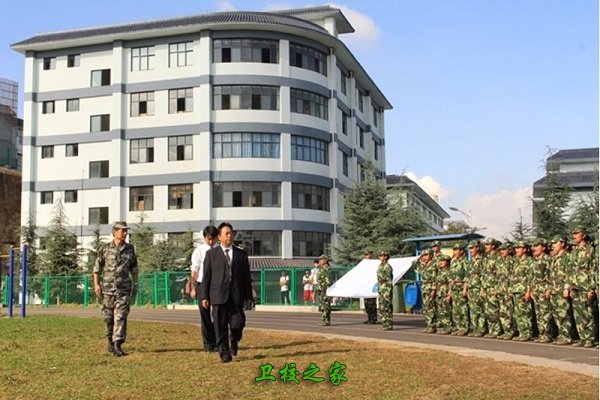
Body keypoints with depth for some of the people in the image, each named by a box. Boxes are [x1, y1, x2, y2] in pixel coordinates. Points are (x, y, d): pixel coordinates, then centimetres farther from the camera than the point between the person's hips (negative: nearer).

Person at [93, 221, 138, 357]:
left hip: (124, 289, 0)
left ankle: (117, 345, -11)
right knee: (108, 317, 9)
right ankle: (110, 342, 26)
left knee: (120, 317, -9)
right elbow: (97, 267, 3)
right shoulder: (105, 249, -1)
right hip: (108, 288, 0)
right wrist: (96, 284, -4)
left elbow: (134, 268, 13)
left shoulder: (129, 249, 4)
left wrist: (135, 285, 11)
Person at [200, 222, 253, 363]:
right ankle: (224, 354, 11)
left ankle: (234, 341, 27)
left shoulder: (241, 254, 13)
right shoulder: (211, 254, 7)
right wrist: (204, 296, -1)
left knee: (238, 324, -5)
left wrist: (248, 296, 10)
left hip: (236, 297, 1)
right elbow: (206, 276, 4)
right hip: (218, 296, -1)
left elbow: (246, 276, 14)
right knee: (220, 327, 0)